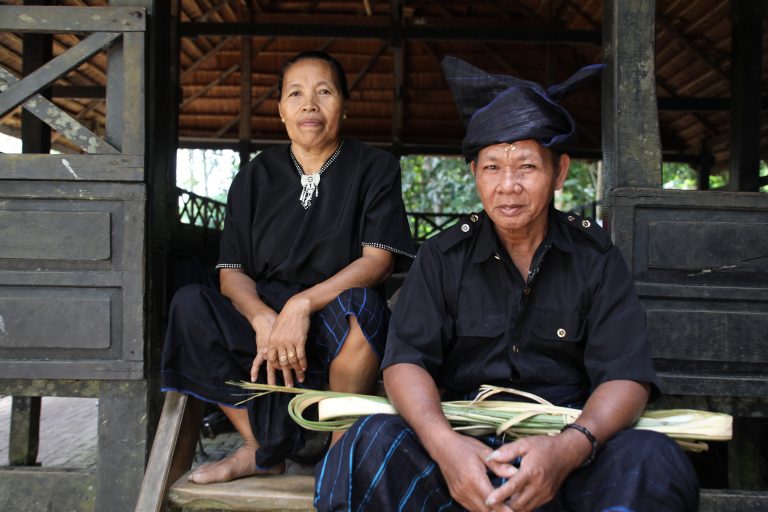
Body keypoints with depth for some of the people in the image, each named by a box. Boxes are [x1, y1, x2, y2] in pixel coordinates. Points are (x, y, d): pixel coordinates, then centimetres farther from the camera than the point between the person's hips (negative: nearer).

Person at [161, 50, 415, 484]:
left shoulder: (375, 168, 4)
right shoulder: (256, 177, 11)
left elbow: (379, 261, -9)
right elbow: (232, 273, 3)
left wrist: (303, 305, -23)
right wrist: (263, 319, -20)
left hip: (338, 334, -3)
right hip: (264, 322, 3)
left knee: (358, 303, -36)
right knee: (190, 306, -22)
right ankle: (263, 447, -13)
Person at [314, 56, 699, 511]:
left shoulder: (595, 256, 5)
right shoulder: (444, 257, 7)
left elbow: (626, 375, -5)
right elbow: (406, 360, -5)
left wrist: (569, 448, -28)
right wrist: (443, 443, -28)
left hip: (568, 441, 0)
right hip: (465, 441, 0)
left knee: (650, 461, -32)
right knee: (373, 443, -30)